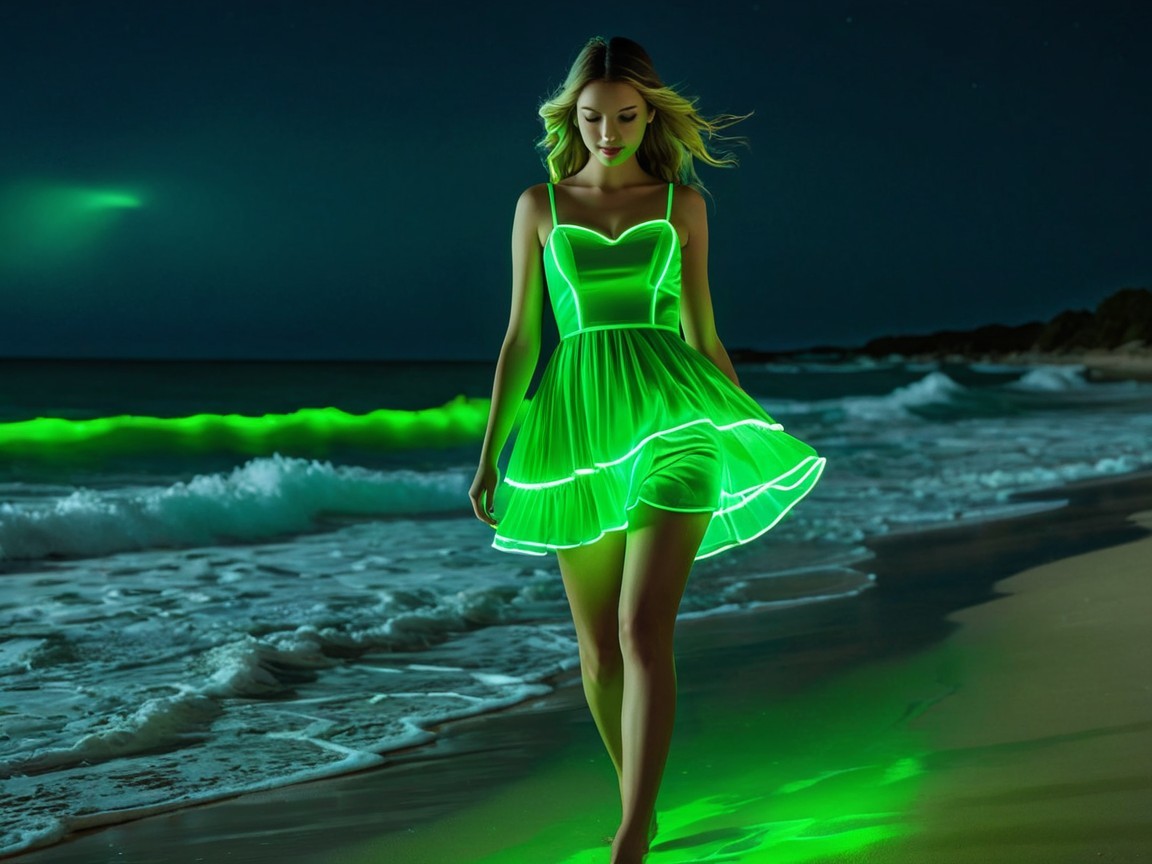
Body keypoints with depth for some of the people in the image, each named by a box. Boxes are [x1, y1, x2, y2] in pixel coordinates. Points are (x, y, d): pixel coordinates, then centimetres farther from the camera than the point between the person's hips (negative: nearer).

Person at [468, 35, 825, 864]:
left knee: (644, 628, -17)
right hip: (576, 422, 2)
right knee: (599, 647, 9)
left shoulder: (683, 204, 9)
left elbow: (703, 335, 13)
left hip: (670, 417, -2)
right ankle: (638, 795, 33)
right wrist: (488, 454, 5)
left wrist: (753, 436, 14)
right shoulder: (540, 205, 9)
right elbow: (521, 338, 9)